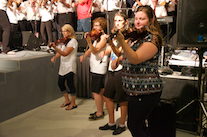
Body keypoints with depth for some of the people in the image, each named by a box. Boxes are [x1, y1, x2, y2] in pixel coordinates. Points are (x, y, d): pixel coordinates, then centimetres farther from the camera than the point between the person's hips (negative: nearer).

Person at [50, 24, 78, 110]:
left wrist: (55, 48, -33)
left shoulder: (73, 41, -12)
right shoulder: (64, 41, 16)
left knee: (70, 84, -3)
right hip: (63, 66, 9)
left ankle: (73, 103, 13)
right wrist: (54, 57, -5)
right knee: (60, 83, 12)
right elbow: (60, 53, 14)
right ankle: (67, 100, 29)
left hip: (69, 66, -9)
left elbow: (65, 54, -22)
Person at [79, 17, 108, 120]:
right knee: (100, 91, 16)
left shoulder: (103, 37, -13)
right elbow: (91, 50, 23)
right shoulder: (97, 37, 16)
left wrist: (89, 41, -40)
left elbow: (95, 51, -27)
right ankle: (100, 110, 28)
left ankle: (99, 114, 7)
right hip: (96, 68, 10)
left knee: (96, 92, -4)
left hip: (98, 69, -10)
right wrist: (84, 56, 9)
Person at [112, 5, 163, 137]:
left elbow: (135, 59, -28)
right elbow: (125, 56, 24)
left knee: (134, 125, 2)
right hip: (135, 90, 9)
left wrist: (122, 41, -37)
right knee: (139, 124, 21)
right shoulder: (135, 36, 13)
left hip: (145, 92, -9)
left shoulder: (152, 38, -14)